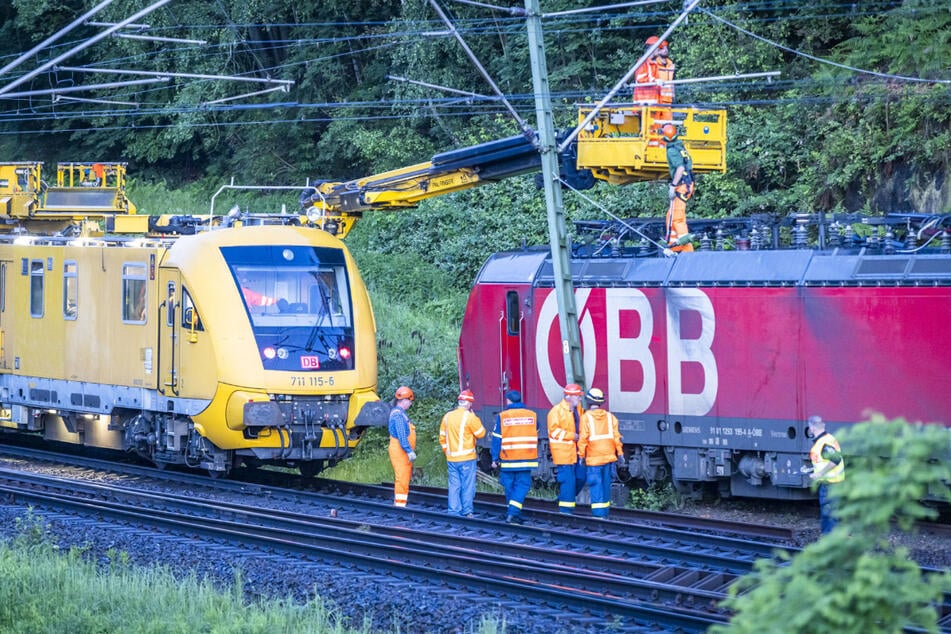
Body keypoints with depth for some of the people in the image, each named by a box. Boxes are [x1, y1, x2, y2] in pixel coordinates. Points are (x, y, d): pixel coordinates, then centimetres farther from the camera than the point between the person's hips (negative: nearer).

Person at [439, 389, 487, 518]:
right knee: (467, 485, 2)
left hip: (451, 458, 5)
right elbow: (481, 433, -3)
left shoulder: (447, 417, 6)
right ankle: (467, 512, 2)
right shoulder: (469, 417, -12)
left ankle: (454, 511, 7)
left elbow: (442, 438, 11)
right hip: (467, 458, -5)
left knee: (454, 485, 8)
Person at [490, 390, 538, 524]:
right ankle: (513, 512, -14)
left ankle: (512, 512, 19)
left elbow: (497, 439, -3)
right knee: (522, 485, 1)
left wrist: (495, 458, 2)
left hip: (508, 460, -1)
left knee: (509, 486, 12)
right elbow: (535, 434, 19)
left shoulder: (502, 416, -4)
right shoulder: (532, 415, 3)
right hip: (526, 459, 1)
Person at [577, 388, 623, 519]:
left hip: (594, 458, -4)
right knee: (606, 483, 13)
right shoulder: (609, 416, 6)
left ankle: (598, 512, -8)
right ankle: (605, 510, 19)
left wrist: (581, 455, 0)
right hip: (609, 455, 4)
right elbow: (616, 436, 5)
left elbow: (583, 438, -9)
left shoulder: (586, 417, -8)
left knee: (596, 484, -2)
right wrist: (619, 452, 13)